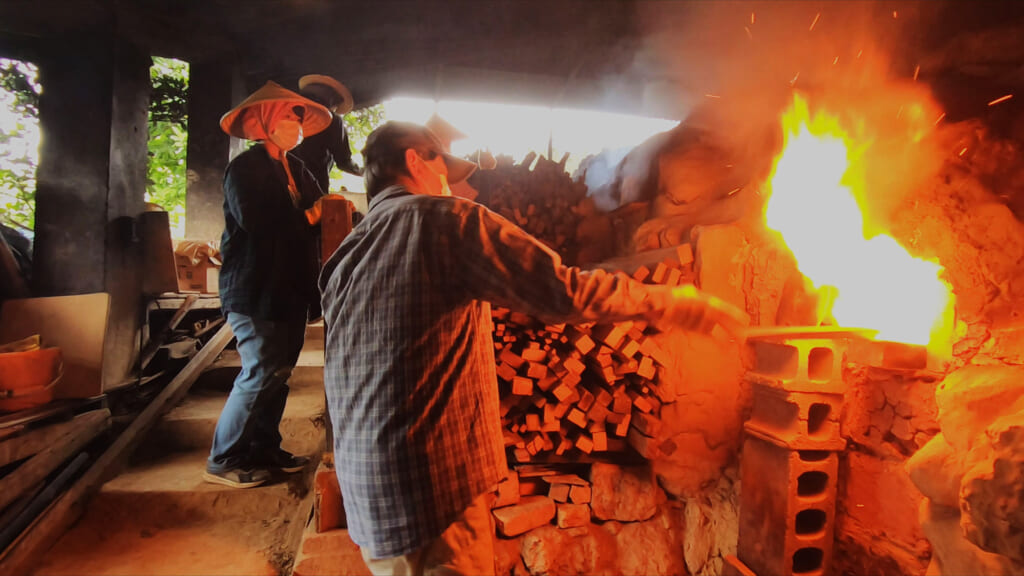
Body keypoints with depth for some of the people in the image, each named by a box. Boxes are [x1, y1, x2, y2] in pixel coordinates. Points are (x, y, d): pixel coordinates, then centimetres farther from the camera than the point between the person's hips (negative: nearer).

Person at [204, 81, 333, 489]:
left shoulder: (296, 170, 16)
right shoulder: (244, 168, -8)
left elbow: (316, 209, 9)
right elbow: (253, 219, -22)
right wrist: (307, 217, -14)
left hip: (289, 287, 8)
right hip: (255, 290, -8)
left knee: (278, 371, 13)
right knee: (261, 373, -6)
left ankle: (263, 449, 26)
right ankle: (223, 461, 10)